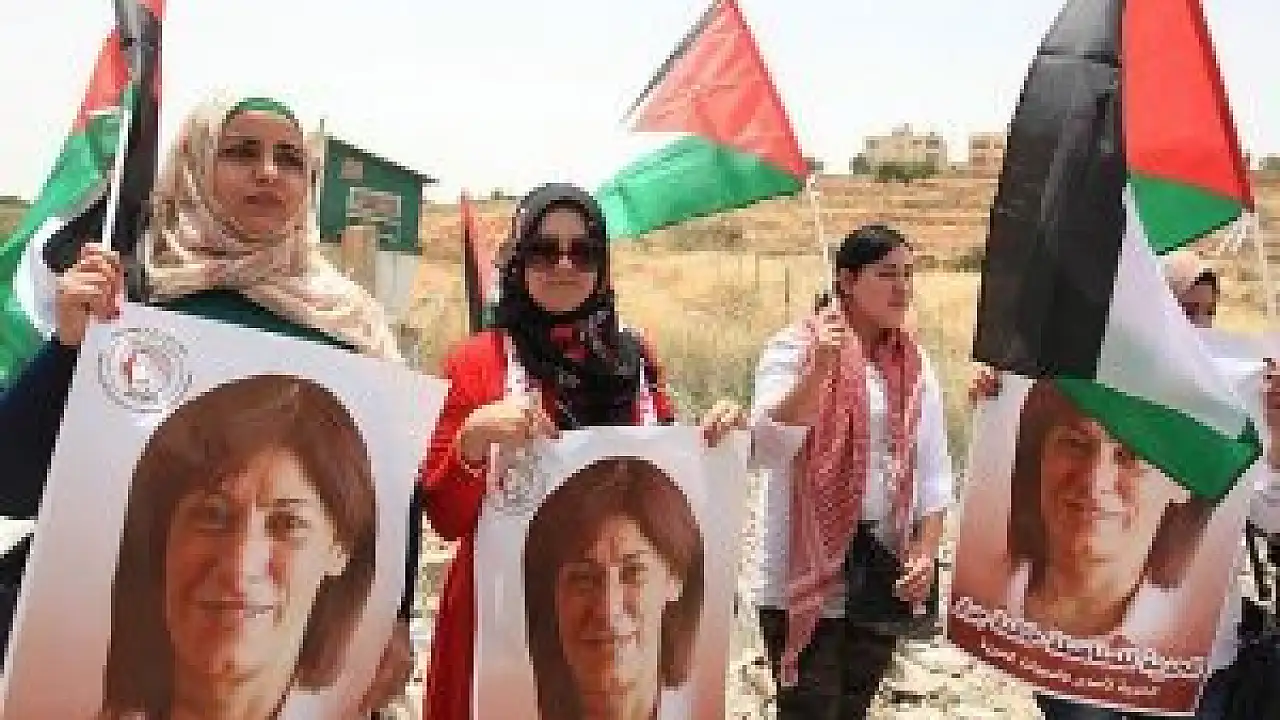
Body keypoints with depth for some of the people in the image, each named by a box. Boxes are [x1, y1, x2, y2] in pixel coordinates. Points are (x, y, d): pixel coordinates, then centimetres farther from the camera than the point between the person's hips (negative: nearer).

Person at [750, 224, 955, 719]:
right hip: (806, 574, -5)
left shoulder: (915, 365, 8)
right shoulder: (794, 348, -7)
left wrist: (925, 552, -5)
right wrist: (820, 367, -28)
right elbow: (765, 451, -20)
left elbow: (934, 474, 9)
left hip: (884, 573, 5)